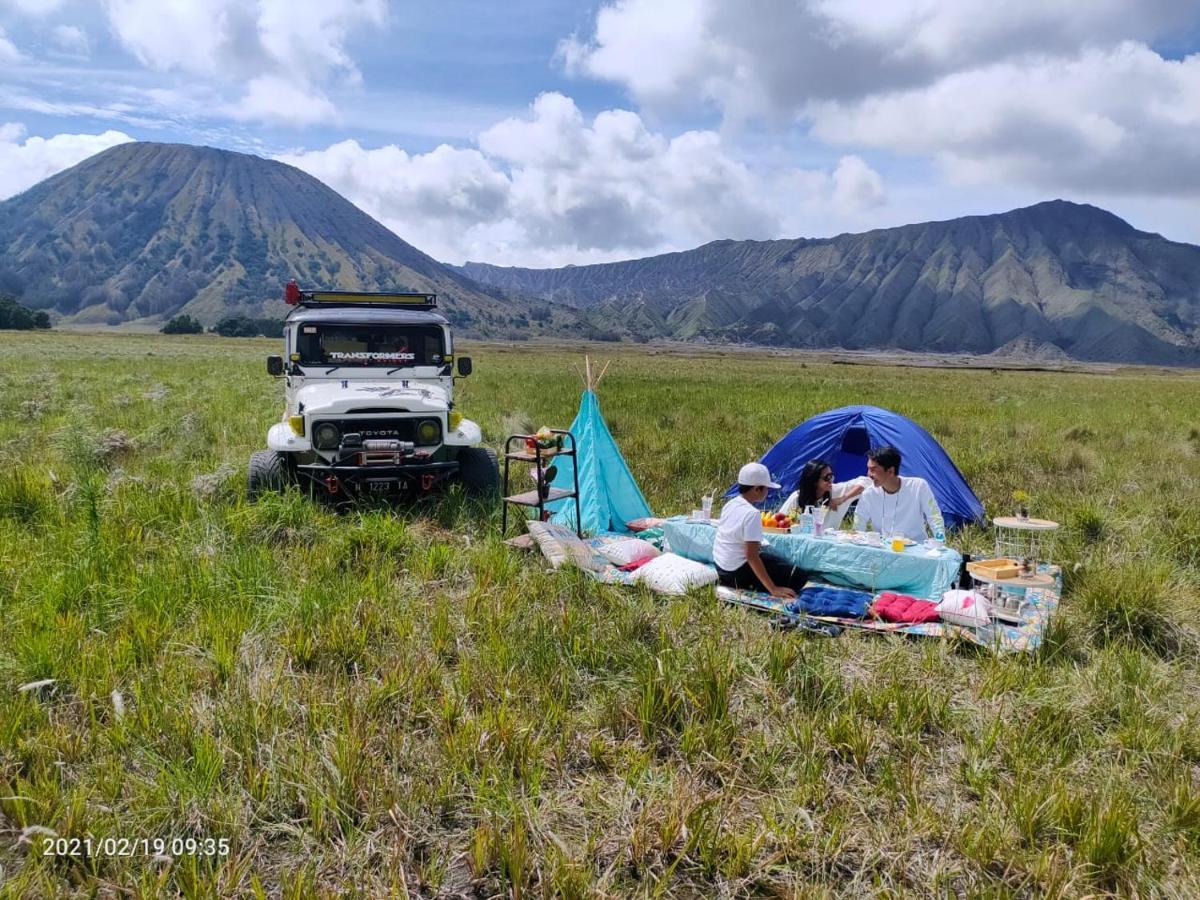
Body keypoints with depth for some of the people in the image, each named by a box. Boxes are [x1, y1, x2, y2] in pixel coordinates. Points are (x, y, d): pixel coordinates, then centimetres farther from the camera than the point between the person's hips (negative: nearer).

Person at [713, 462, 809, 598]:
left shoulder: (730, 505, 4)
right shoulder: (752, 514, -22)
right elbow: (751, 556, -26)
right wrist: (773, 589, -26)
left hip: (721, 567, 9)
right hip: (738, 574, -9)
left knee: (776, 561, 27)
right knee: (799, 576, -6)